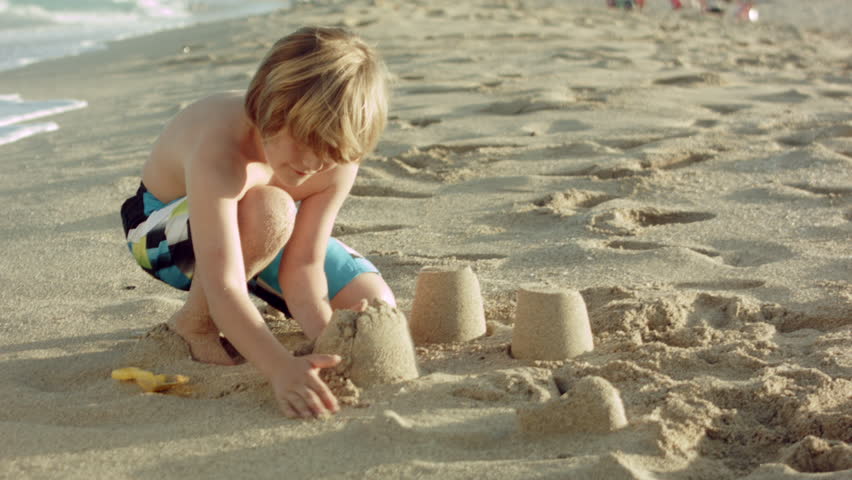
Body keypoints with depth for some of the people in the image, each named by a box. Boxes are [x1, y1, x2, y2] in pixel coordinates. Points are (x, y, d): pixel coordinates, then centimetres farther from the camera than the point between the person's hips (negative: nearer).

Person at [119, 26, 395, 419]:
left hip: (259, 234, 6)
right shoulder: (219, 154, -43)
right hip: (162, 232, -5)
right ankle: (194, 324, -13)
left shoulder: (338, 157, -25)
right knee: (268, 211, -40)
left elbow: (303, 264, -25)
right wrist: (282, 368, -64)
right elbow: (224, 291, -50)